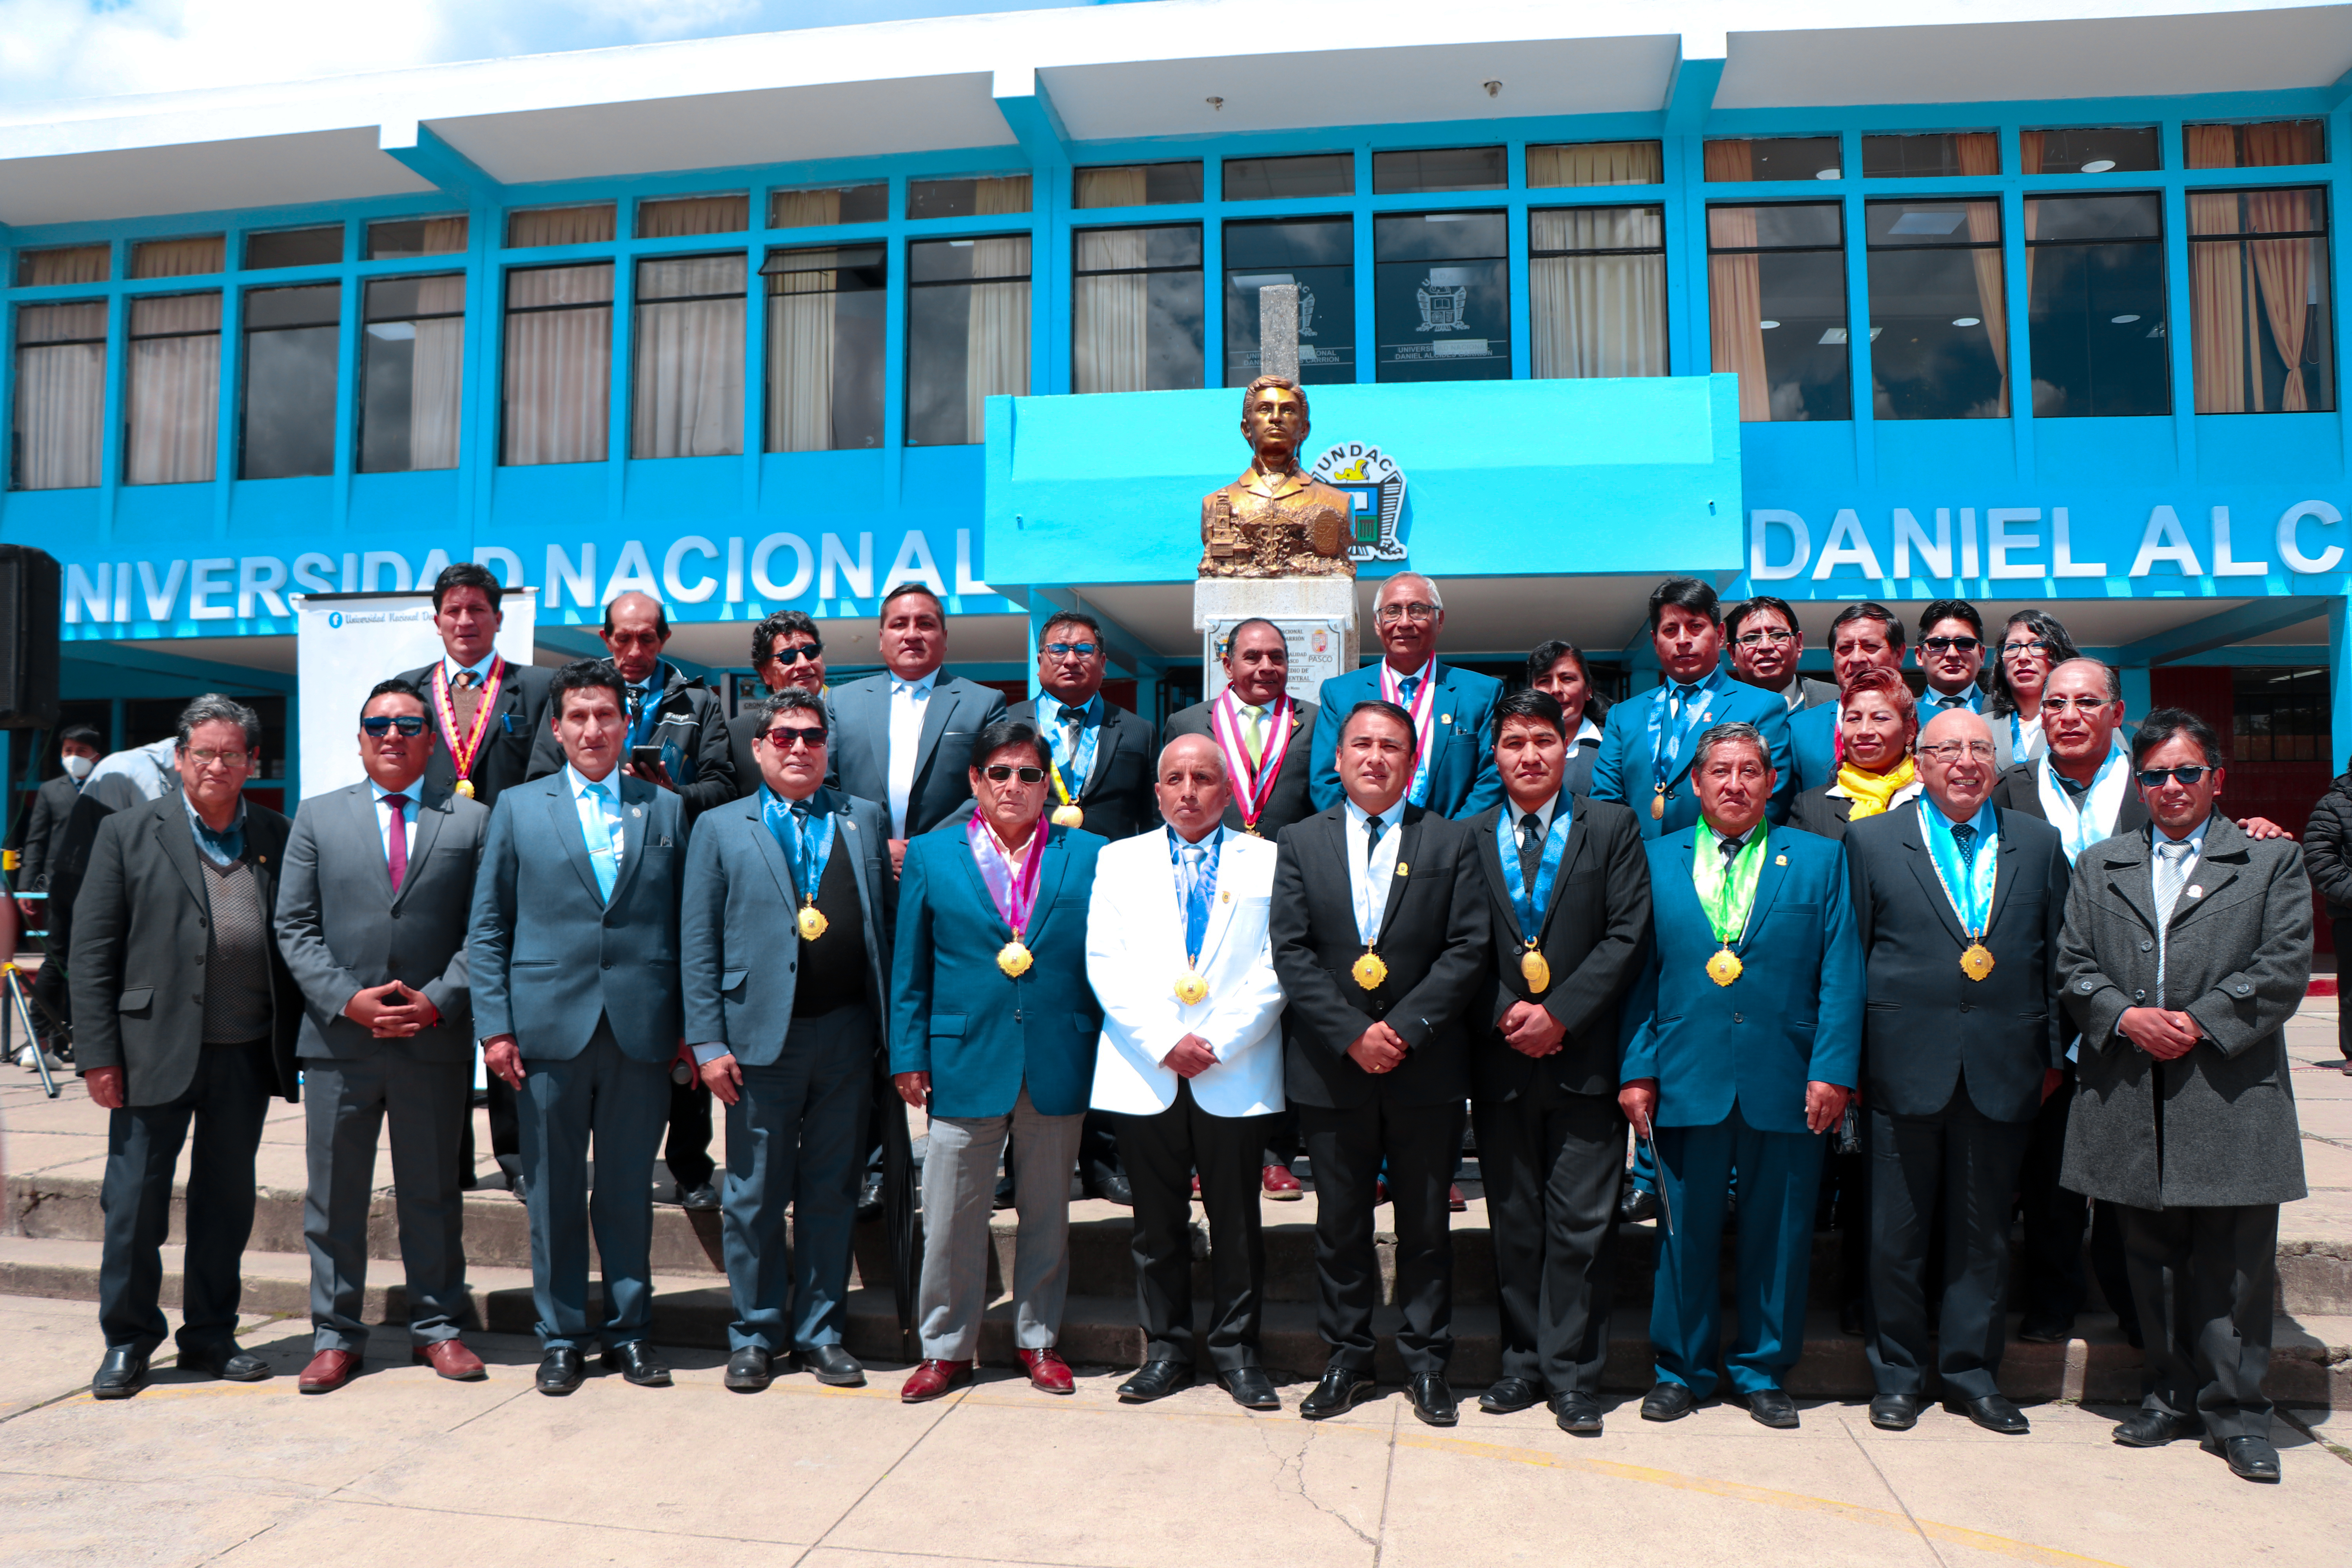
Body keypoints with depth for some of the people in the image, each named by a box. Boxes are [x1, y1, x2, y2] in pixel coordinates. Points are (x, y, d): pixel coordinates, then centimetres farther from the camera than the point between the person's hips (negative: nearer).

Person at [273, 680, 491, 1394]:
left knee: (432, 1192, 9)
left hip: (437, 1037, -1)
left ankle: (437, 1326, 22)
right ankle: (335, 1335, 22)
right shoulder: (317, 817, 9)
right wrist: (348, 999, -10)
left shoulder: (472, 821, 5)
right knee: (335, 1194, 9)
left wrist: (438, 1000, -11)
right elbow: (295, 928, 4)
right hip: (339, 1039, 1)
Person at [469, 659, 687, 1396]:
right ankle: (561, 1337, 21)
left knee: (629, 1187, 9)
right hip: (549, 1026, 0)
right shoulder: (518, 808, 8)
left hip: (641, 1030, 0)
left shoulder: (666, 810, 8)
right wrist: (495, 1026, -2)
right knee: (553, 1190, 8)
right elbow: (486, 927, 7)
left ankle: (630, 1331, 22)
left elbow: (685, 925, 7)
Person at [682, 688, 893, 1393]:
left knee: (832, 1193, 9)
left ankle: (820, 1332, 22)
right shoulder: (720, 829, 7)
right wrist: (709, 1043, -5)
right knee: (756, 1196, 7)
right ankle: (756, 1335, 22)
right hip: (761, 1037, -1)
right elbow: (698, 944, 3)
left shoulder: (866, 821, 11)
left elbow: (890, 923, 6)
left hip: (848, 1036, 1)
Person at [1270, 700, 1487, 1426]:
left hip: (1427, 1067, 0)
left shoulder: (1450, 843, 4)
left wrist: (1405, 1028, -14)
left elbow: (1468, 949, -4)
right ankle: (1346, 1358, 24)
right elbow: (1291, 953, -2)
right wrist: (1352, 1034, -13)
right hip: (1331, 1067, 1)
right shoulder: (1301, 843, 5)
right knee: (1340, 1223, 10)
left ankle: (1426, 1360, 23)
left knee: (1425, 1224, 9)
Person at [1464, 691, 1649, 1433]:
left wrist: (1557, 1013, -11)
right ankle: (1523, 1361, 22)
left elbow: (1629, 935, -3)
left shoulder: (1612, 828, 5)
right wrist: (1503, 1013, -9)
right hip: (1502, 1059, 2)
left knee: (1582, 1224, 0)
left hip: (1584, 1058, -2)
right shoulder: (1470, 837, 9)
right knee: (1514, 1222, 10)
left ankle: (1573, 1372, 12)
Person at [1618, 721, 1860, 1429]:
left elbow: (1841, 974, 1)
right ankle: (1680, 1369, 24)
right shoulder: (1657, 861, 8)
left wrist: (1833, 1070, -7)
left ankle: (1762, 1369, 27)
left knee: (1778, 1232, 9)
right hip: (1686, 1082, 0)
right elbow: (1640, 975, 6)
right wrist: (1636, 1070, -1)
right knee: (1685, 1231, 8)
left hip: (1786, 1086, 0)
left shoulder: (1821, 860, 7)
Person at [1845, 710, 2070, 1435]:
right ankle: (1897, 1374, 20)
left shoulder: (2039, 845, 10)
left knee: (1984, 1232, 11)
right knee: (1898, 1232, 6)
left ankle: (1972, 1372, 25)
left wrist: (2054, 1056, 7)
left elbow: (2056, 958, 11)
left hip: (2003, 1070, 2)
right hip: (1906, 1067, -2)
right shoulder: (1871, 840, 2)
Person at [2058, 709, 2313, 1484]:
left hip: (2231, 1089, -2)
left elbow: (2284, 969, -3)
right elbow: (2074, 965, 8)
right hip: (2131, 1094, 3)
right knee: (2152, 1257, 10)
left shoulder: (2273, 860, 7)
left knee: (2234, 1262, 2)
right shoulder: (2099, 866, 14)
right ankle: (2170, 1397, 22)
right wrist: (2125, 1016, -9)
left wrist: (2201, 1023, -12)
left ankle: (2235, 1409, 14)